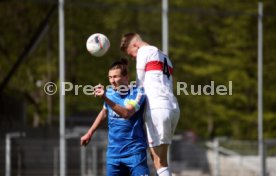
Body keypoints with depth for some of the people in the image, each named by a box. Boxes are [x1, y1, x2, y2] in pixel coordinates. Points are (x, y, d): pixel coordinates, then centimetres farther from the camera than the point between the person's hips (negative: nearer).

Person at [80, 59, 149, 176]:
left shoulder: (137, 93, -11)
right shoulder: (109, 93, 5)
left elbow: (126, 113, -29)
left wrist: (105, 99, -36)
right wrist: (89, 133, 27)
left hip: (134, 150, -5)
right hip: (114, 152, 5)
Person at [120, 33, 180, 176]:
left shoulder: (144, 51, 3)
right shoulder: (165, 57, 28)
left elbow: (140, 85, 3)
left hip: (157, 108, -9)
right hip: (173, 107, 9)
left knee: (159, 161, -11)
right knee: (159, 157, 11)